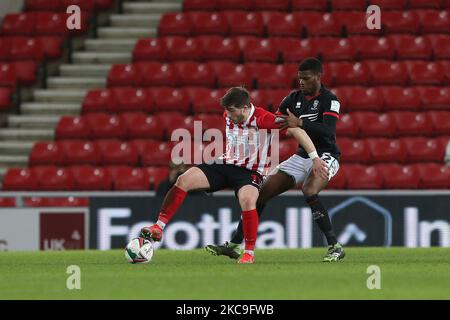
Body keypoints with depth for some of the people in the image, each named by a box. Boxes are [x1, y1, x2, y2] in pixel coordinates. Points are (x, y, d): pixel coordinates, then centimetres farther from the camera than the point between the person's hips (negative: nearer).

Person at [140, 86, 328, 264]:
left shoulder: (262, 118, -18)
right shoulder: (229, 116, 2)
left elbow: (296, 130, -19)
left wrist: (315, 158, -22)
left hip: (250, 172, -6)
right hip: (225, 165, 6)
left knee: (247, 200, -38)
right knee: (183, 180, -14)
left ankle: (249, 253, -20)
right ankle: (158, 228, -12)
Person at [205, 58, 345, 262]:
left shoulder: (329, 100, -13)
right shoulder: (294, 98, 6)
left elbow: (329, 130, -29)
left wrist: (300, 123, -40)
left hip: (325, 157, -7)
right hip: (302, 157, 7)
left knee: (309, 191, -35)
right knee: (262, 192, -1)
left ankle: (335, 247, -29)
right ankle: (234, 245, 6)